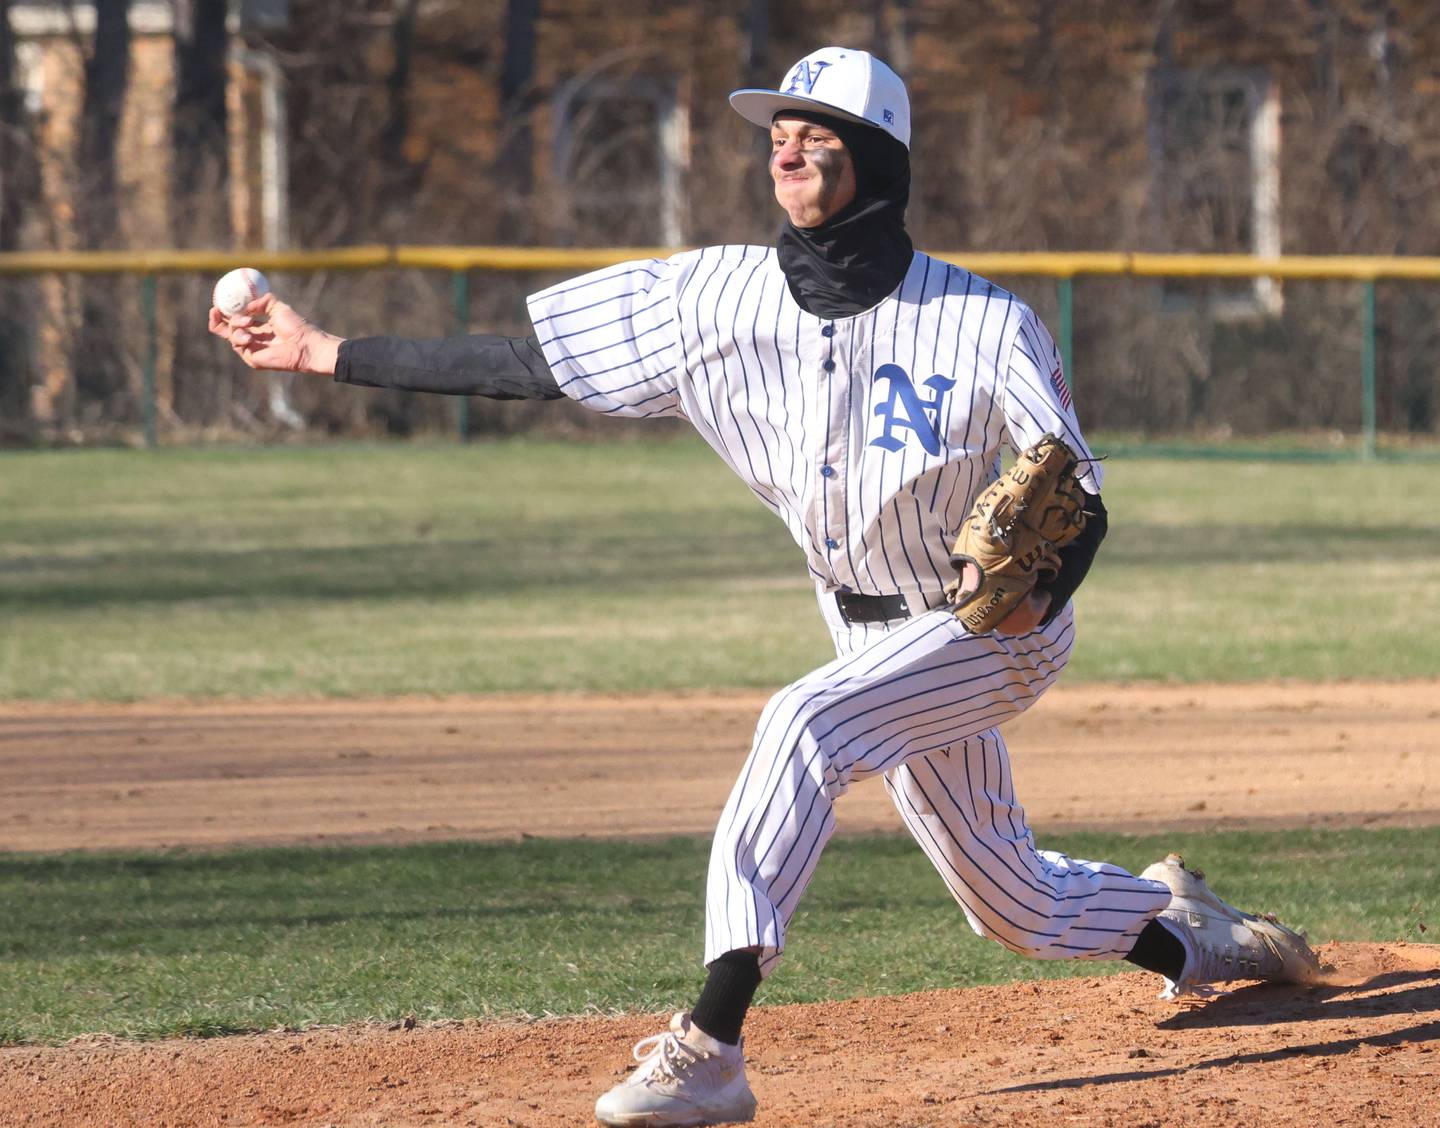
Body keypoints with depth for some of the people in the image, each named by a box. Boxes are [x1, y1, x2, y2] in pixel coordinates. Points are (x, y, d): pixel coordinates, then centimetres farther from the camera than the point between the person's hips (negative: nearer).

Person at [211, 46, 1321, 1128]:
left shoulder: (987, 326, -22)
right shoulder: (721, 298, -10)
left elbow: (1082, 506, -16)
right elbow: (532, 363, -10)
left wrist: (1037, 588, -39)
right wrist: (322, 352, -14)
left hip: (999, 632, -6)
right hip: (876, 634, 6)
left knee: (806, 724, -31)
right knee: (1015, 904, 17)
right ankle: (1191, 934, 50)